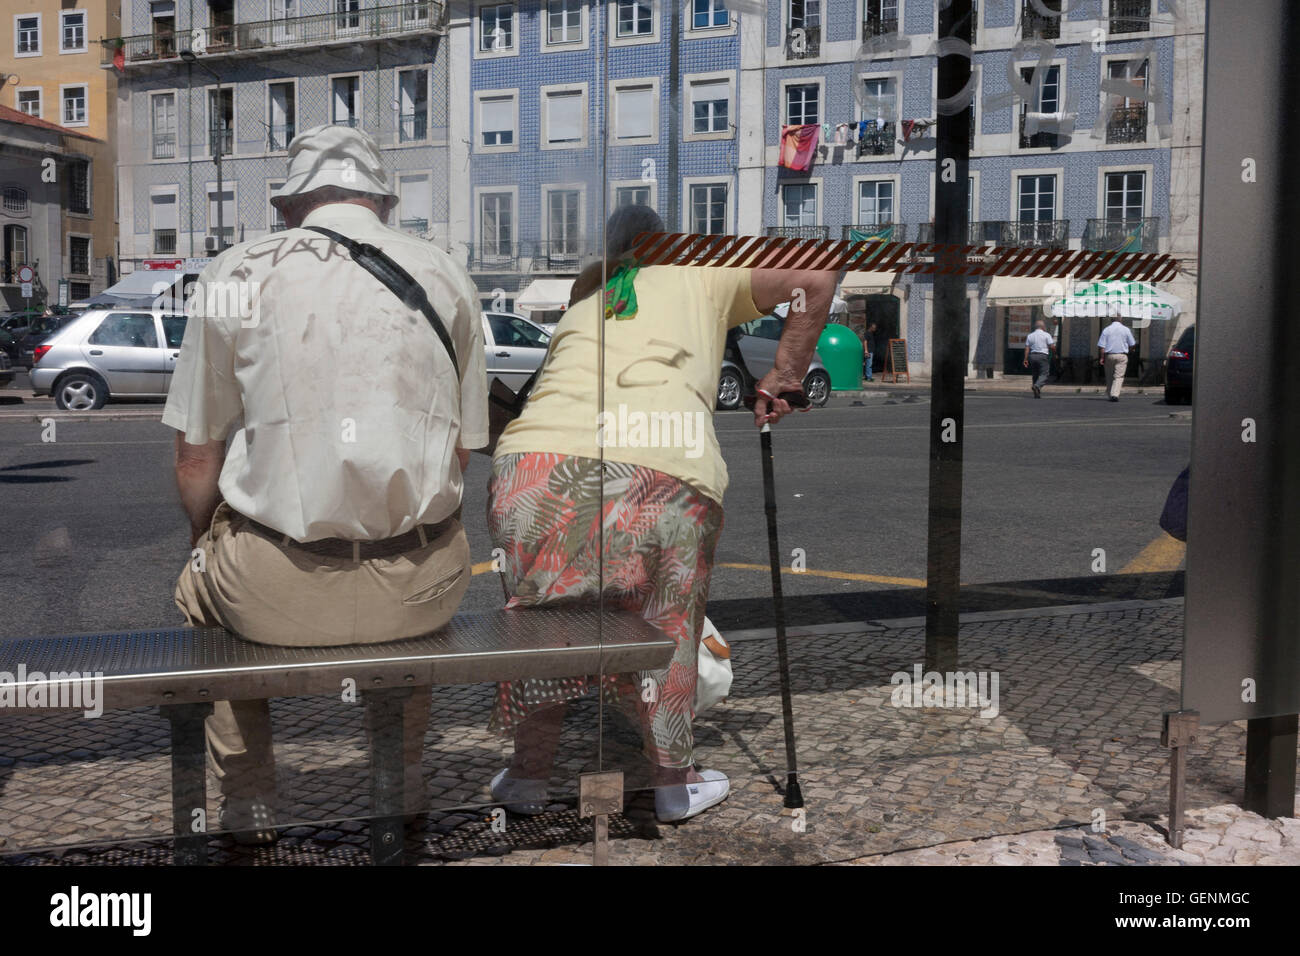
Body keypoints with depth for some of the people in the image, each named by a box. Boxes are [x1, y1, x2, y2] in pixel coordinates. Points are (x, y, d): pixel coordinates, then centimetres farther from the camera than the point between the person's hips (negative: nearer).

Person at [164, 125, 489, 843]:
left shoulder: (233, 277, -1)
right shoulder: (446, 277, 4)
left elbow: (196, 462, 2)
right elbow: (461, 449, 8)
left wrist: (205, 539, 22)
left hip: (276, 595, -2)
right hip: (418, 594, 2)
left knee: (202, 588, 33)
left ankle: (247, 806, 35)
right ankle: (403, 783, 46)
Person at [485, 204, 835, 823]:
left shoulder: (581, 307, 35)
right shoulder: (699, 274, 25)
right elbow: (818, 277, 21)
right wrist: (782, 378, 26)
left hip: (537, 462, 3)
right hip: (664, 474, -3)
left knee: (542, 609, 26)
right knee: (666, 625, 20)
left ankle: (529, 775, 37)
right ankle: (674, 782, 34)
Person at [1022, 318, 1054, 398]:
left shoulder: (1030, 336, 10)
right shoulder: (1047, 335, -1)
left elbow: (1027, 348, 4)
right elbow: (1051, 346, -7)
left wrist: (1026, 359, 4)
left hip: (1032, 356, 4)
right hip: (1043, 356, -4)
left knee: (1035, 375, 12)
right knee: (1044, 374, -6)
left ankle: (1037, 394, 11)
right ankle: (1037, 386, -34)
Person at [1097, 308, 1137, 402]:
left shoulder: (1106, 330, 0)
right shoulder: (1126, 329, 0)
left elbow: (1101, 346, -4)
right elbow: (1132, 344, 7)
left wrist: (1102, 358, 0)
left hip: (1109, 355, 1)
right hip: (1122, 355, -1)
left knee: (1109, 377, 12)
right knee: (1119, 376, -4)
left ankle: (1110, 394, 18)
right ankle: (1115, 394, -19)